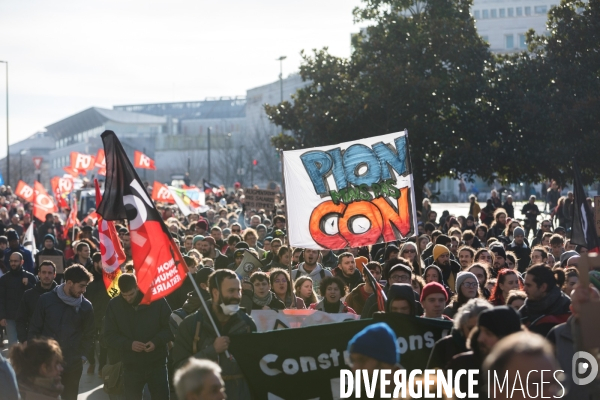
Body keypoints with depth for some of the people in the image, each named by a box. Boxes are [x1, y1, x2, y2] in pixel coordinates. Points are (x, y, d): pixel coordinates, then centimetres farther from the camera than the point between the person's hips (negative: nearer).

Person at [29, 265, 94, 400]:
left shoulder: (86, 306, -2)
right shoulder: (46, 300, -5)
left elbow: (88, 334, 8)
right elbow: (34, 329, 1)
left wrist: (82, 356, 2)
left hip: (73, 365, 1)